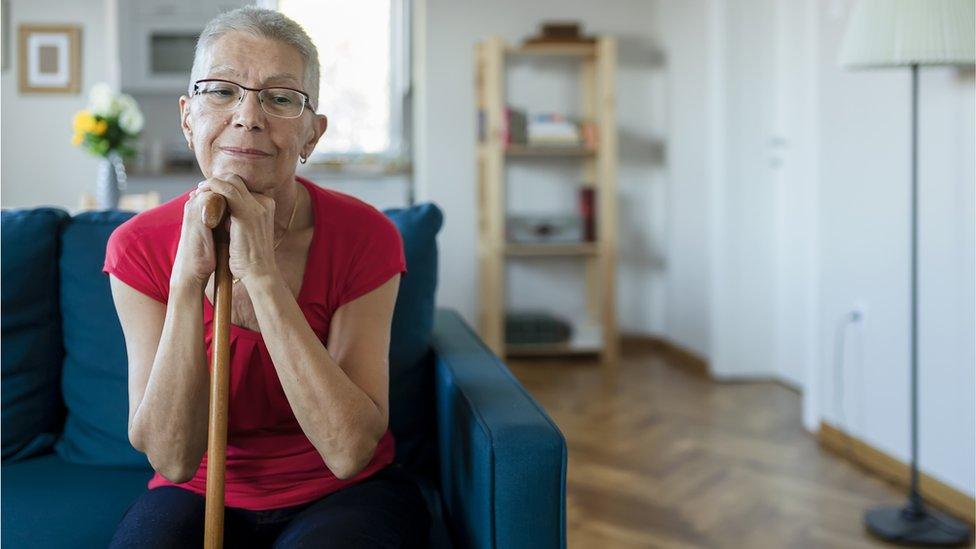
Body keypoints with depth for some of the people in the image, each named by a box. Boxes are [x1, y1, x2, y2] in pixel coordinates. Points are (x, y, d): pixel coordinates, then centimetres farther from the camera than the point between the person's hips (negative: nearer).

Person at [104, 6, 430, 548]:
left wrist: (261, 274, -27)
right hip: (199, 496, 1)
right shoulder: (138, 246, -9)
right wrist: (188, 277, -25)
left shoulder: (364, 235, -14)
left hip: (345, 496, 0)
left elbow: (350, 452, -22)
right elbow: (172, 458, -15)